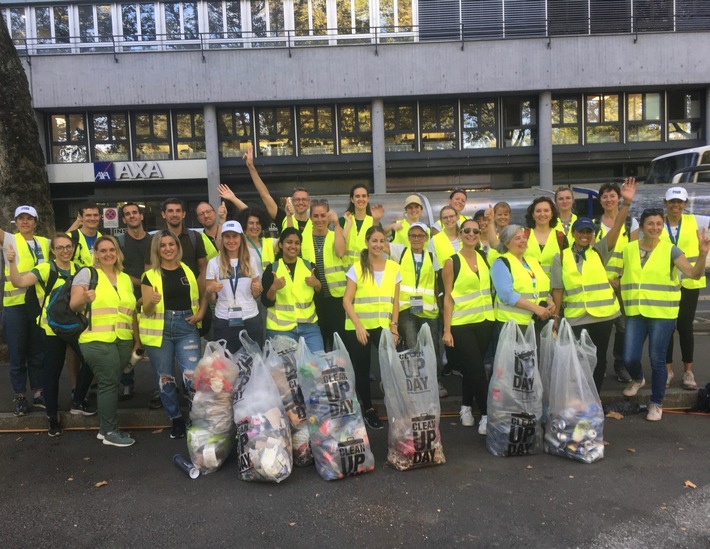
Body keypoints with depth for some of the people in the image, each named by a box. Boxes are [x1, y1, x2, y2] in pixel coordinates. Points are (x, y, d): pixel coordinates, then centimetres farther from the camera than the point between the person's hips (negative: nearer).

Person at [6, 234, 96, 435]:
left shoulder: (79, 269, 6)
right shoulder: (45, 269, -9)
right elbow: (19, 282, -22)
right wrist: (12, 262, -35)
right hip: (52, 328, -4)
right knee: (52, 371, 5)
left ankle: (78, 402, 24)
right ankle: (52, 416, 20)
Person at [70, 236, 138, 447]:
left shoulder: (125, 278, 15)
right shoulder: (87, 273, -1)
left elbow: (131, 310, 20)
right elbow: (73, 306, -7)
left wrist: (137, 338, 16)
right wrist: (84, 299, -29)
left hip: (123, 341, 5)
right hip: (97, 341, -5)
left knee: (109, 383, 9)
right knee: (109, 383, -7)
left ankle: (105, 428, 21)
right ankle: (110, 432, 4)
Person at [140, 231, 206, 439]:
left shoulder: (189, 270, 6)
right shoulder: (150, 276, 0)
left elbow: (202, 295, 17)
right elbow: (146, 311, -2)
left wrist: (200, 313, -2)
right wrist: (152, 301, -25)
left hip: (187, 327, 0)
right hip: (159, 330, 0)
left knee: (193, 375, -9)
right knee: (165, 378, 7)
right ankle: (176, 420, 25)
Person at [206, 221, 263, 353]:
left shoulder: (250, 261, 6)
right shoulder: (214, 263, 0)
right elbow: (210, 298, 2)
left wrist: (258, 290, -7)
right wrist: (211, 290, -18)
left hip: (251, 319, 2)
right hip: (224, 322, -2)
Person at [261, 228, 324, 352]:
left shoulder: (309, 266, 6)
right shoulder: (272, 269, 0)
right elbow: (266, 302, -2)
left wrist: (317, 284, -8)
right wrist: (274, 288, -19)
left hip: (309, 327, 2)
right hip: (280, 329, -2)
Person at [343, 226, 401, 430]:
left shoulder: (394, 268, 7)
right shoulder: (357, 268, -1)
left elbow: (395, 301, 8)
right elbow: (347, 301, -4)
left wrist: (394, 326, -1)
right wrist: (358, 325, -13)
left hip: (384, 326, 1)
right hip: (358, 327, -1)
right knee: (362, 369, 7)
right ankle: (368, 409, 25)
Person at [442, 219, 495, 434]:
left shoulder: (483, 258, 7)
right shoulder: (452, 262, -5)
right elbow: (448, 297, -6)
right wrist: (447, 330, -10)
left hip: (485, 321, 4)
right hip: (461, 324, -4)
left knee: (471, 368, 14)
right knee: (477, 369, -4)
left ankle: (466, 407, 31)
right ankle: (486, 415, 3)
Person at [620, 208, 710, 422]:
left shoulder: (670, 250, -4)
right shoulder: (628, 249, 4)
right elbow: (620, 274, 15)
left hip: (662, 313, -2)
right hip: (635, 312, 2)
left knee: (657, 360, 2)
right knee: (630, 358, 2)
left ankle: (656, 403, 20)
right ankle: (637, 379, 37)